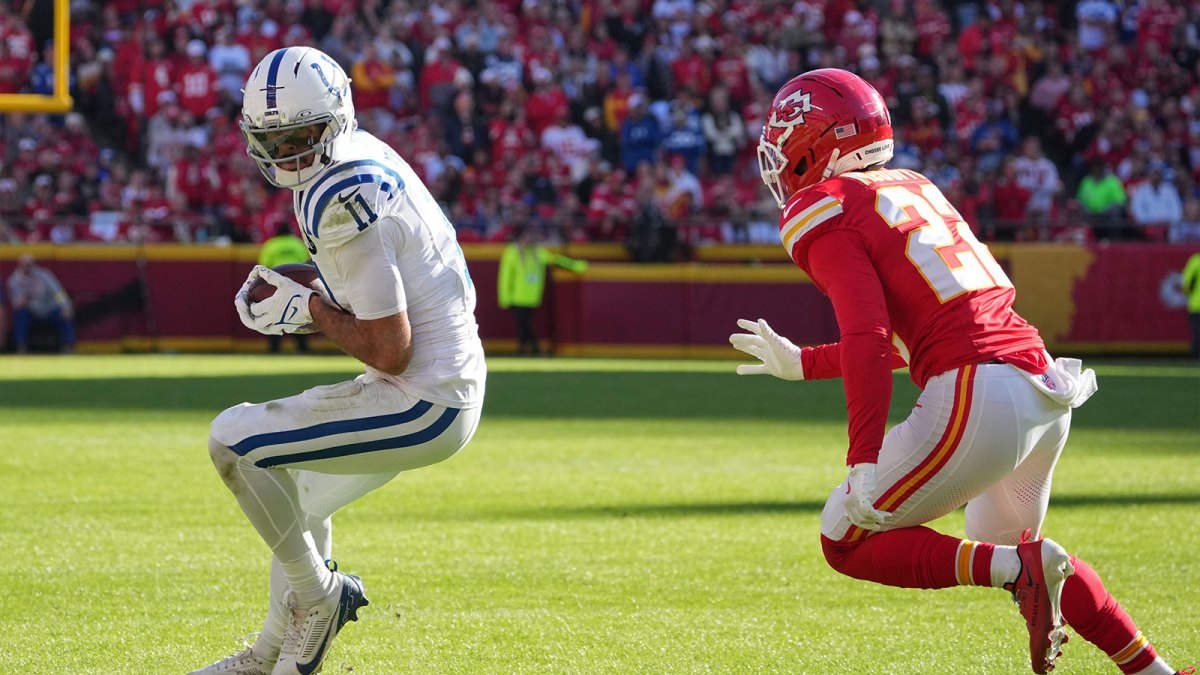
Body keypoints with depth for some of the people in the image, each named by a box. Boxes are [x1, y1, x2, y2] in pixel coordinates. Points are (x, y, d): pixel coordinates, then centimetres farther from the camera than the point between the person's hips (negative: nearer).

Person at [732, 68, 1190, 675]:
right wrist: (802, 364, 35)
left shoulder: (822, 219, -3)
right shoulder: (910, 189, 22)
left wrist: (863, 462, -20)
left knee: (848, 542, 5)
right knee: (1008, 545, 30)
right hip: (1045, 392, 9)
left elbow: (868, 342, -16)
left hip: (977, 398, -8)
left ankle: (1019, 569, -12)